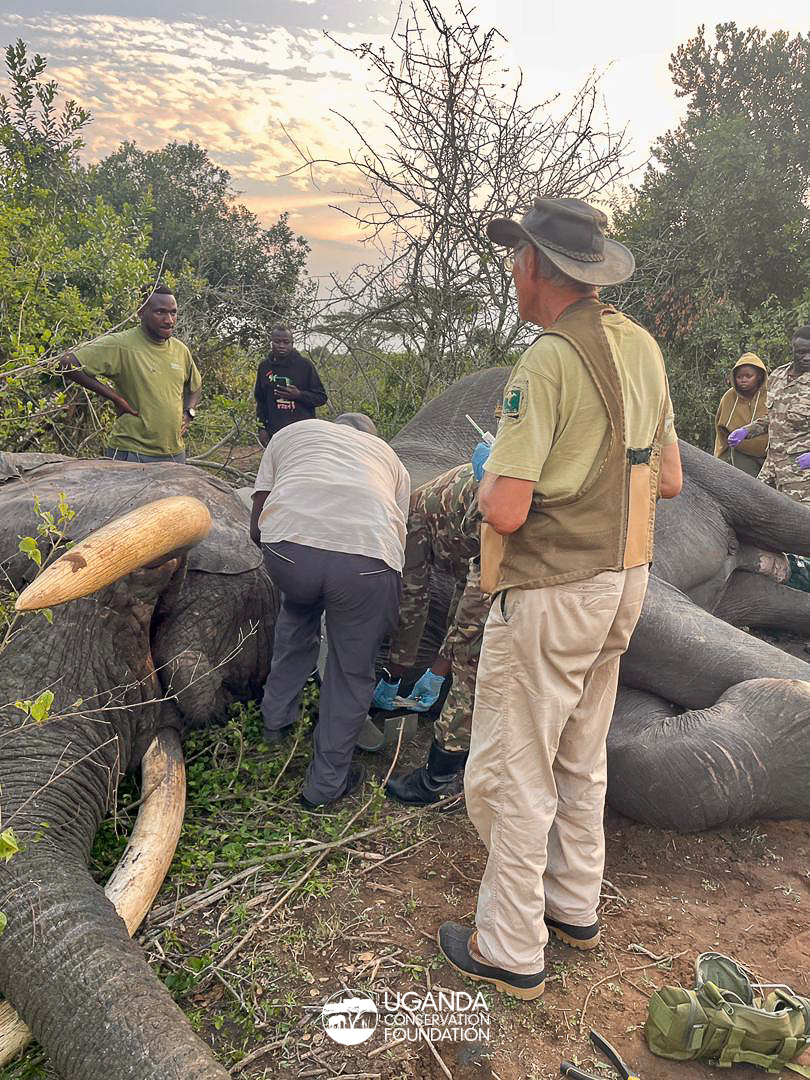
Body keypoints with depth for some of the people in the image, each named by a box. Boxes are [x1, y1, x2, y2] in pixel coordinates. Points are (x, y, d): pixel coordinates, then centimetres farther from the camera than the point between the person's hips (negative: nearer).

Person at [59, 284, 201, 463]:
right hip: (132, 454, -6)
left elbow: (196, 386, 27)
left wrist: (188, 413, 7)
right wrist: (114, 397, -17)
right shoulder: (121, 345, -12)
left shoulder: (181, 350, 8)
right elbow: (67, 363, -17)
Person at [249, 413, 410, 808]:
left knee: (297, 611, 35)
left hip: (288, 543, 1)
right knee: (353, 672, 20)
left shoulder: (290, 433, 33)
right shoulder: (388, 456, 35)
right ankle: (326, 783, 33)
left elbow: (256, 527, 23)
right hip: (368, 556, -1)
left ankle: (276, 720, 46)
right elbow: (399, 534, 33)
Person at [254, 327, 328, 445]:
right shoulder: (264, 366, 9)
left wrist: (299, 395, -15)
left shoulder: (305, 365, -1)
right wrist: (262, 428, 9)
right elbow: (260, 400, 18)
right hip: (274, 433, 3)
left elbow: (321, 397, 1)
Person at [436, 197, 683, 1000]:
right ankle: (574, 907, 39)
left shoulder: (548, 360, -20)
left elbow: (507, 511, -25)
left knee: (512, 774, 6)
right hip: (622, 580, 9)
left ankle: (510, 950, 21)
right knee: (581, 759, 22)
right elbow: (668, 478, 11)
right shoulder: (640, 346, 5)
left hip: (551, 593, -9)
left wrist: (489, 476, -4)